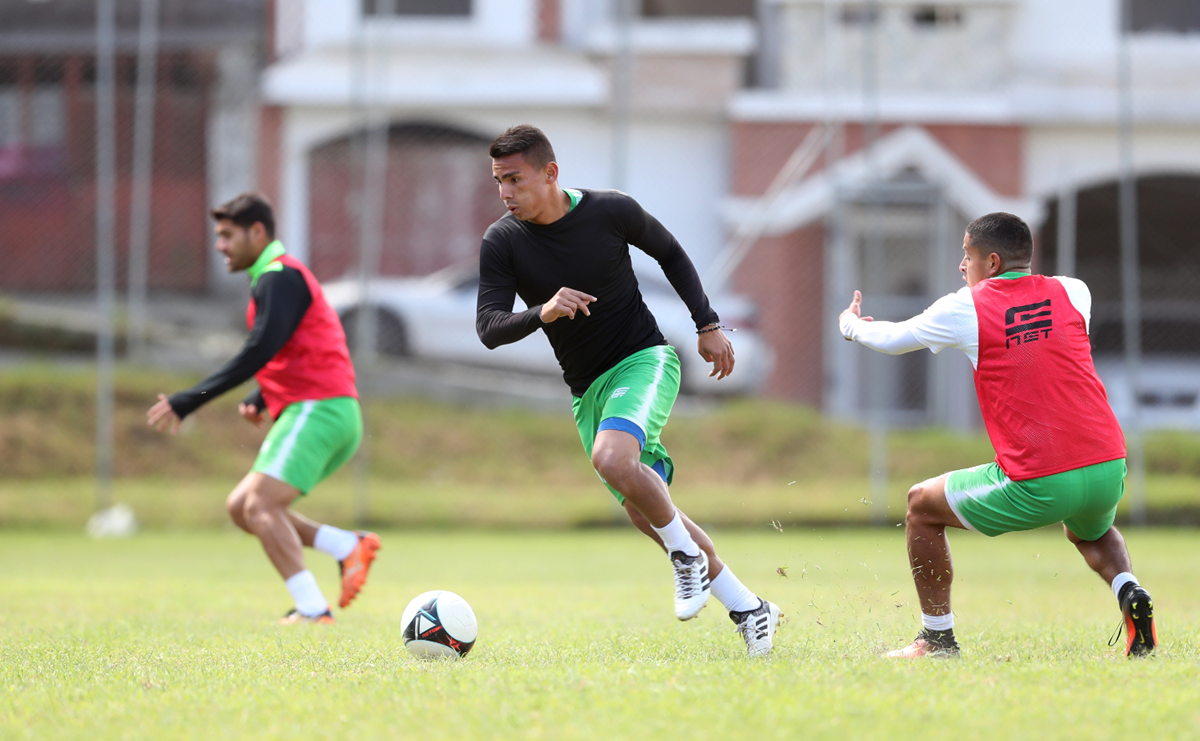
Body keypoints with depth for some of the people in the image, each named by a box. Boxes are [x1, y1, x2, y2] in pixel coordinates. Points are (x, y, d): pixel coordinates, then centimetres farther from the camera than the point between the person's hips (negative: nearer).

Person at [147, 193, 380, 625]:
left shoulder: (279, 277, -9)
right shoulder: (278, 277, 23)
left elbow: (260, 351, -22)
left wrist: (189, 401, -23)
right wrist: (260, 401, 11)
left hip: (316, 410, -10)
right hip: (318, 412, 10)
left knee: (260, 506, -18)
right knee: (240, 507, 9)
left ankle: (313, 612, -23)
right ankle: (348, 547, 3)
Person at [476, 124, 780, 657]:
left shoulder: (610, 211, -11)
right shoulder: (501, 243, -7)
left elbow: (670, 254, 7)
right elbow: (488, 328, -13)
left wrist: (708, 326, 5)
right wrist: (543, 313, -32)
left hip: (644, 359, -5)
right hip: (587, 389, 5)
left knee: (610, 459, -32)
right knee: (645, 515, 4)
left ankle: (687, 554, -10)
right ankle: (749, 611, 16)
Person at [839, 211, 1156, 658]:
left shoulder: (964, 309, 1)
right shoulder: (1072, 292, 11)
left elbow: (891, 340, 18)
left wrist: (850, 324, 41)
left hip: (1037, 486, -4)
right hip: (1109, 469, 4)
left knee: (922, 505, 18)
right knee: (1089, 531, 39)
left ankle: (938, 638, 20)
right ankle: (1129, 593, 7)